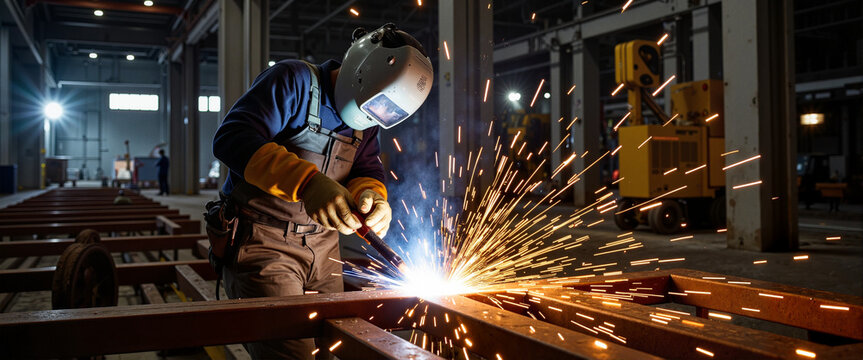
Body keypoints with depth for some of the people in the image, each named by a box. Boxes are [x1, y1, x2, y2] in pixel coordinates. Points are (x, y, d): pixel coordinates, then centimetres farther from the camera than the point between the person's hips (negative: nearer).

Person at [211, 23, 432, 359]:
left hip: (323, 250, 7)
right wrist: (307, 182, -38)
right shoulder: (294, 81, -13)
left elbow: (368, 169, 9)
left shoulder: (364, 121, 10)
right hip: (262, 243, -7)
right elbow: (231, 138, -25)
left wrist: (371, 196, -17)